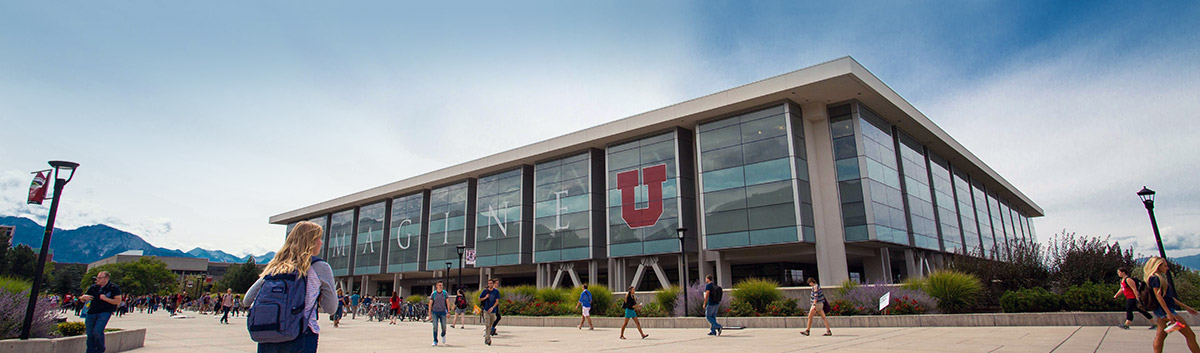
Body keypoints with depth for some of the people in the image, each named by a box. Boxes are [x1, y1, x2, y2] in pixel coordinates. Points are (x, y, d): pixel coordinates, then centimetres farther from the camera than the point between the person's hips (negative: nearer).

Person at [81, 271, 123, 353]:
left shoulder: (114, 288, -1)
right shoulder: (93, 287, 13)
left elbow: (118, 301, -6)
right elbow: (81, 299, 21)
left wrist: (105, 299, -16)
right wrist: (84, 297, -3)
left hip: (105, 313, -6)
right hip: (92, 312, 6)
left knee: (97, 331, -18)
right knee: (90, 334, 7)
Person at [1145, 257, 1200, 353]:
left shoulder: (1160, 278, 19)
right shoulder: (1155, 278, -12)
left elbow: (1169, 297, 24)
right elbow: (1158, 296, -18)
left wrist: (1186, 307, 25)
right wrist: (1169, 313, -22)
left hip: (1161, 312, 10)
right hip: (1165, 310, -10)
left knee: (1160, 337, 5)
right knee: (1190, 335, -4)